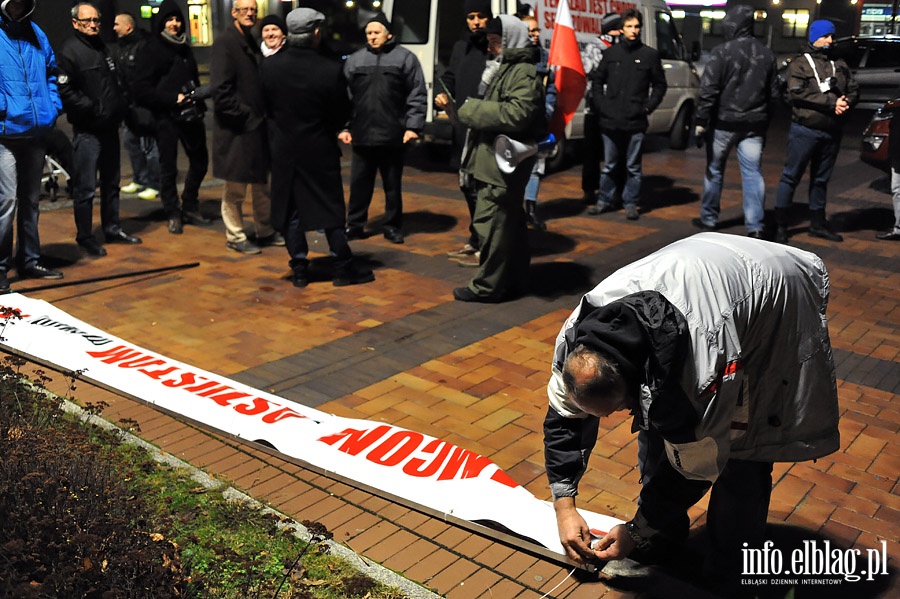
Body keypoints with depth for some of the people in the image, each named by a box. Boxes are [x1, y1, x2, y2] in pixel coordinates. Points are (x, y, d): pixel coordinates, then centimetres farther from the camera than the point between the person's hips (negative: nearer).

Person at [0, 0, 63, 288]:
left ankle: (29, 260, 25)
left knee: (31, 199, 14)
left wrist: (53, 105, 9)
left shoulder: (36, 33, 13)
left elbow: (50, 72, 22)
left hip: (37, 130, 6)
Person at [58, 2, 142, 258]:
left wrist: (121, 105, 10)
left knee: (111, 182, 15)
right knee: (85, 188, -4)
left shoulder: (102, 48, 16)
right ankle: (85, 237, 5)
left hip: (110, 127, 8)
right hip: (87, 131, -8)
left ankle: (112, 229, 27)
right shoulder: (69, 51, -10)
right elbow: (65, 92, -18)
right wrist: (94, 109, -19)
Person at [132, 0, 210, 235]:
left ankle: (190, 207, 26)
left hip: (190, 115, 6)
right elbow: (142, 90, -10)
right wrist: (173, 99, -16)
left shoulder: (185, 48, 15)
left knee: (200, 160, 10)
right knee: (168, 168, 1)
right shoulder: (151, 51, -4)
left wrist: (199, 94, 4)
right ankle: (173, 214, 14)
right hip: (166, 117, -6)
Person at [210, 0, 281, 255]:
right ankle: (235, 237, 14)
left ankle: (265, 231, 27)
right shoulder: (225, 43, -11)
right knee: (235, 188, 2)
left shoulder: (251, 43, 14)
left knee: (262, 183, 16)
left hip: (256, 126, 8)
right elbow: (221, 90, -19)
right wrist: (246, 116, -18)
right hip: (236, 128, -8)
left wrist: (263, 115, 6)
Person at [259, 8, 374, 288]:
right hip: (320, 150, -2)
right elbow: (342, 113, -6)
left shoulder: (268, 66, -8)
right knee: (331, 210, 7)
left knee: (290, 210, 11)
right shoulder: (331, 70, -16)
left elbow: (267, 107, 3)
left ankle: (299, 269, 15)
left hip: (283, 149, 2)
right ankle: (343, 268, 14)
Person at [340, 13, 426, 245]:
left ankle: (392, 226, 21)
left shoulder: (405, 58, 1)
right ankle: (355, 225, 20)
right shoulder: (354, 60, 9)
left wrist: (413, 126, -9)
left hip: (393, 135, -2)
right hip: (361, 135, 2)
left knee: (393, 185, 10)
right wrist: (344, 126, 4)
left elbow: (417, 95, -3)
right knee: (359, 183, 9)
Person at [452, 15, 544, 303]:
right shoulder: (503, 69, 20)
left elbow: (517, 114, -26)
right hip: (496, 158, 10)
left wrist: (471, 111, -17)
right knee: (511, 221, 15)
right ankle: (513, 280, 23)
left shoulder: (524, 73, -12)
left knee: (490, 221, -7)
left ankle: (488, 285, 1)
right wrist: (473, 111, 6)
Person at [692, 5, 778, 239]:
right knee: (753, 173, 3)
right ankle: (755, 226, -2)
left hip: (724, 122, -4)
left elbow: (708, 90, -14)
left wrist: (701, 121, -10)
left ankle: (709, 219, 22)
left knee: (714, 170, 12)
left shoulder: (722, 52, -9)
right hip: (754, 124, 4)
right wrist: (765, 121, 21)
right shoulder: (767, 54, 10)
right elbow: (773, 93, 15)